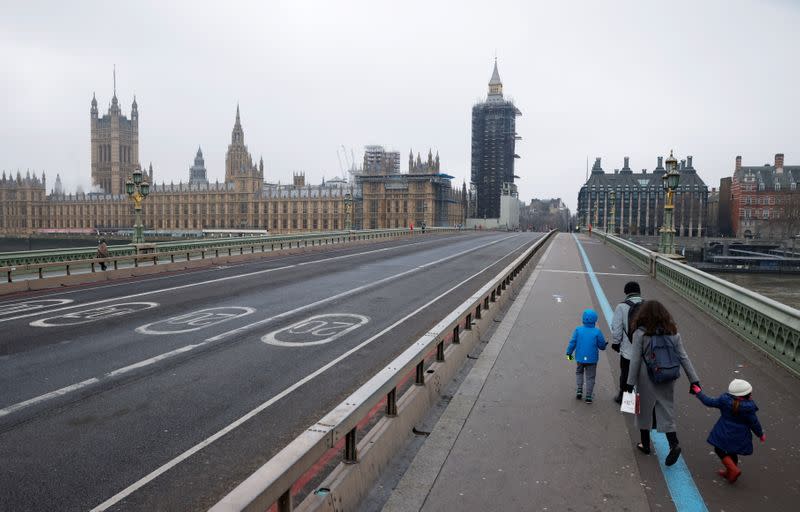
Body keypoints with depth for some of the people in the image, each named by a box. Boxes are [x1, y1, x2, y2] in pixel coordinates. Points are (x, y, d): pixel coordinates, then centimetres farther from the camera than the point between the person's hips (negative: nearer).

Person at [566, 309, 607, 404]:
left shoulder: (578, 330, -10)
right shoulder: (597, 332, -13)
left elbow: (572, 342, -7)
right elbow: (602, 345, -5)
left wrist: (569, 352, 6)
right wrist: (604, 346, 19)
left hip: (580, 358, 1)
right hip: (592, 359, -1)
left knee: (579, 372, 25)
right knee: (590, 377, 11)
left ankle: (579, 390, 13)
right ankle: (588, 397, 11)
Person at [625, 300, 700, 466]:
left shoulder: (640, 333, -12)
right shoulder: (672, 332, 0)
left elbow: (635, 360, -12)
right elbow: (683, 357, 0)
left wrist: (631, 382, -7)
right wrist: (694, 379, 5)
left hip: (646, 378, -3)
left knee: (645, 409, 13)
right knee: (666, 410, 11)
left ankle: (645, 444, 26)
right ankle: (674, 444, -5)